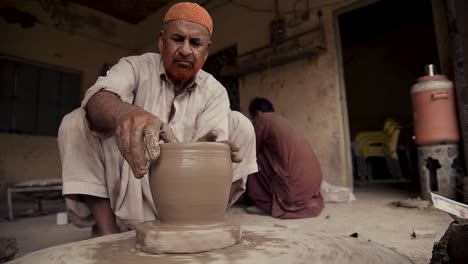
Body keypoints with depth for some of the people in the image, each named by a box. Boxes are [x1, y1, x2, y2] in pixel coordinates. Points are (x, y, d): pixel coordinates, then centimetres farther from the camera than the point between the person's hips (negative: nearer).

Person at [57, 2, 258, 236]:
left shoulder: (215, 91, -3)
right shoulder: (135, 67, -6)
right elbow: (98, 99, -27)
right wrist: (125, 114, -51)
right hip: (131, 186, 0)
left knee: (240, 125, -12)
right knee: (76, 123, -19)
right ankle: (108, 233, -21)